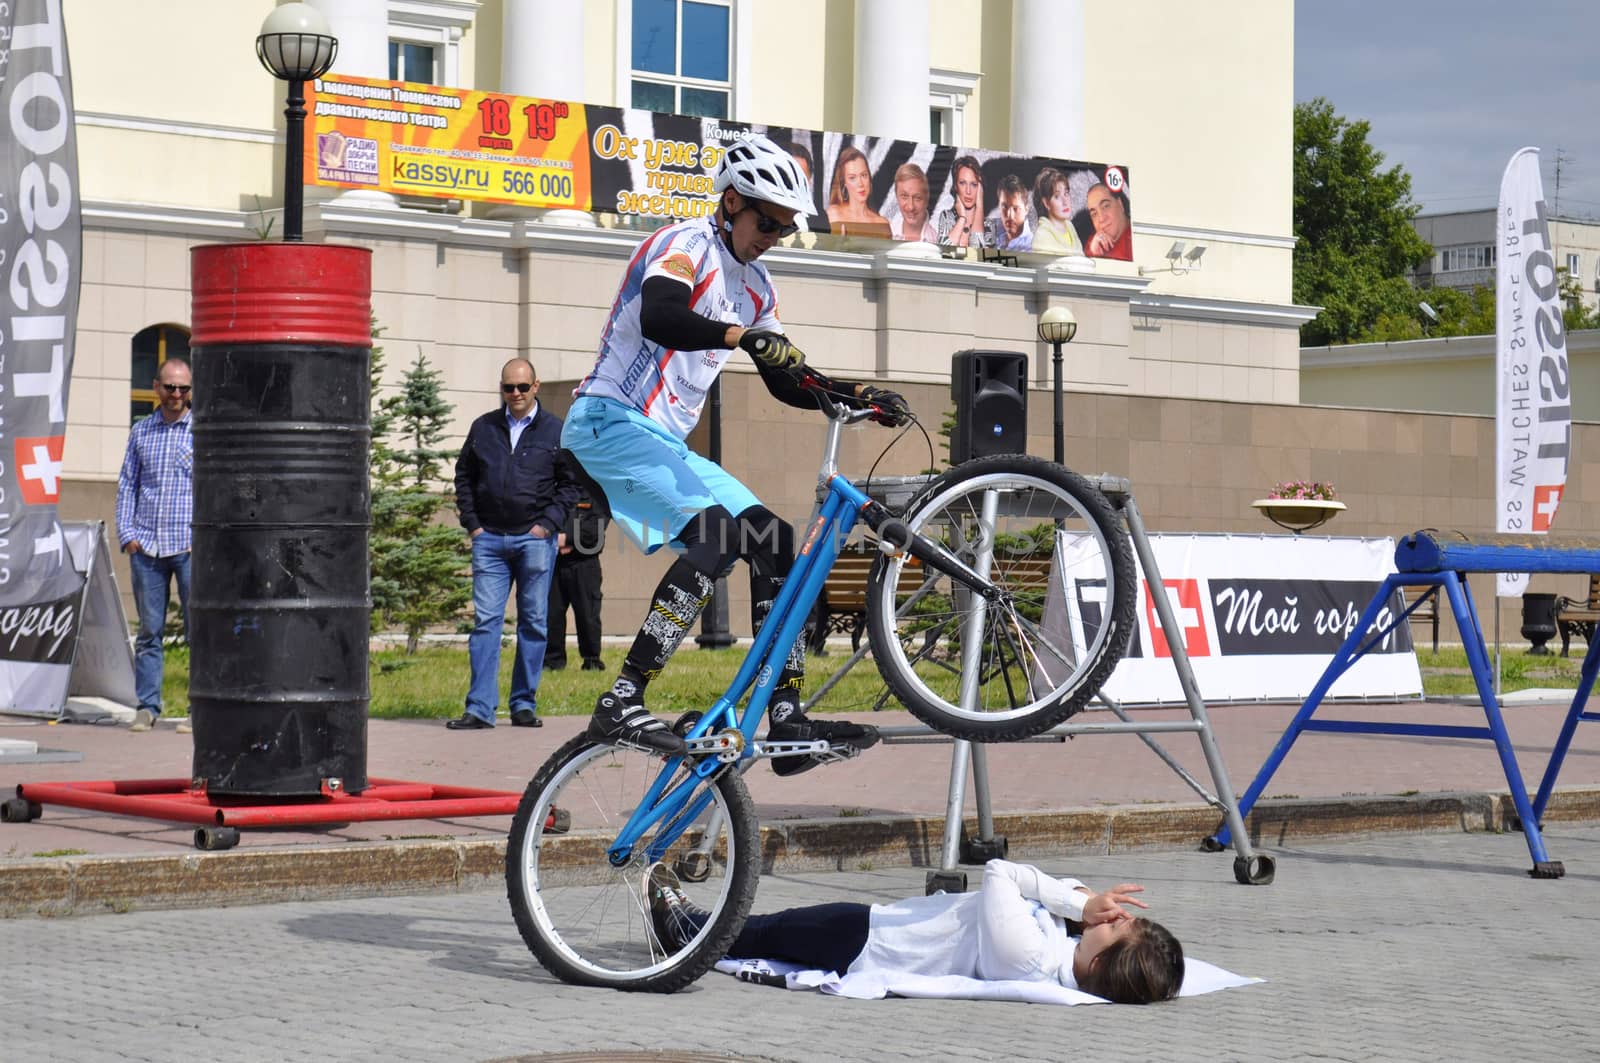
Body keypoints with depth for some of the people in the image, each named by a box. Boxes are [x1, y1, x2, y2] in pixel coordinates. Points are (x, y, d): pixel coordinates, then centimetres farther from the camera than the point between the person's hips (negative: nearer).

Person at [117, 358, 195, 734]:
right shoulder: (141, 432, 13)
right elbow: (127, 485, 15)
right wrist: (127, 533, 4)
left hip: (190, 546, -3)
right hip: (146, 547, 3)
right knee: (149, 629, 6)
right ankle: (146, 707, 11)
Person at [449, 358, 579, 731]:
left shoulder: (555, 430, 3)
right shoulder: (483, 428, 11)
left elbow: (571, 483, 5)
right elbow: (464, 476, 17)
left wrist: (548, 523, -5)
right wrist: (472, 523, 7)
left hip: (535, 538, -1)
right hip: (489, 539, 1)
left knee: (533, 622, 3)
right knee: (485, 620, -4)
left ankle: (524, 704, 11)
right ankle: (480, 709, -6)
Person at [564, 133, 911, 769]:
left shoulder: (752, 285, 18)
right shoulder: (687, 245, -10)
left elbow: (786, 383, 21)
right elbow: (658, 316, -32)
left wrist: (861, 399, 5)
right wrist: (742, 335, -46)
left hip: (664, 444, 10)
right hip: (611, 425, -9)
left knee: (771, 538, 2)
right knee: (719, 532, -28)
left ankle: (787, 721, 0)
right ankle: (621, 704, -33)